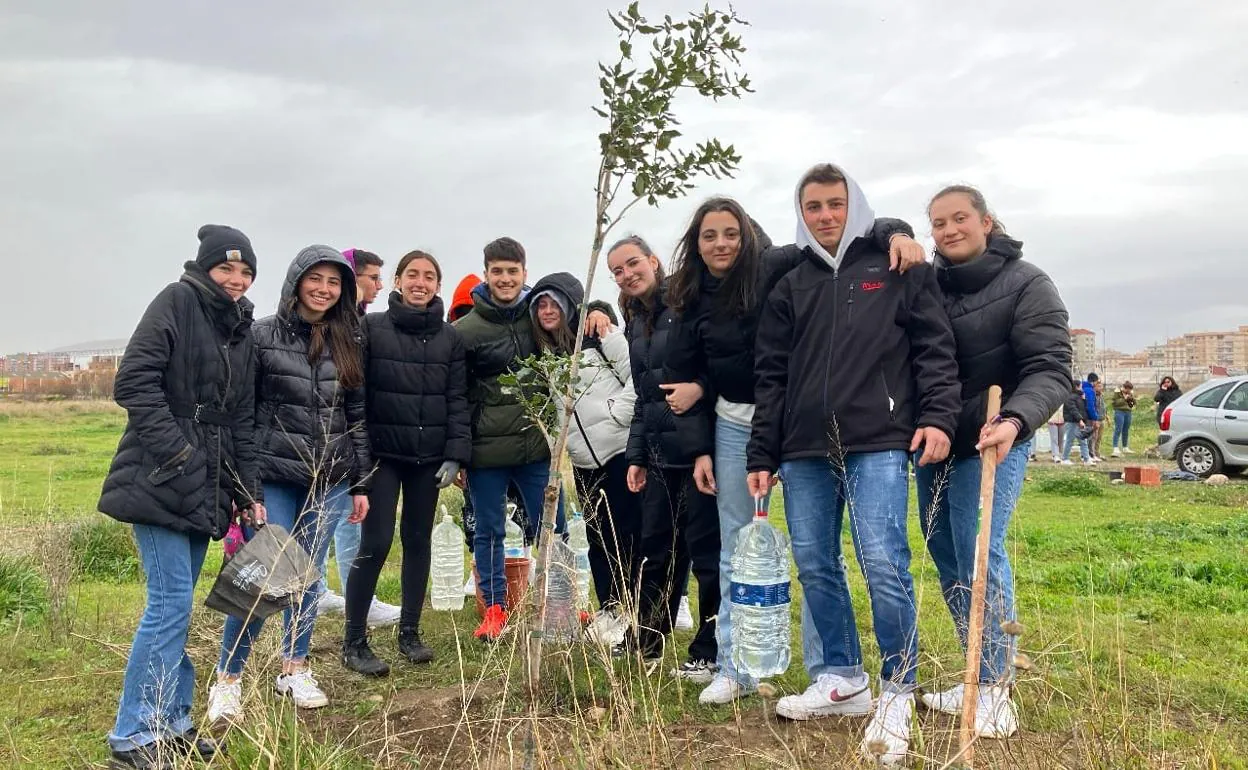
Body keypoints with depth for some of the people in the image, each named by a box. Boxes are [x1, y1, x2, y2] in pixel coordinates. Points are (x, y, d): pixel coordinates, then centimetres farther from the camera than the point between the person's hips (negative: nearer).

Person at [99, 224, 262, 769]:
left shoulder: (241, 331, 16)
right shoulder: (177, 301, -5)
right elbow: (134, 381, -14)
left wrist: (250, 492, 11)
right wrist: (176, 452, -17)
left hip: (204, 489, 7)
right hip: (160, 482, -7)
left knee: (176, 606, 11)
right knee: (171, 605, -9)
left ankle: (171, 723, 20)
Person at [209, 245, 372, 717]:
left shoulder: (348, 344, 8)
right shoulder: (262, 336, -4)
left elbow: (357, 416, 11)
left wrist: (361, 484, 9)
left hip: (330, 480, 4)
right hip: (272, 478, -4)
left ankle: (295, 670, 28)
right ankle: (227, 679, 14)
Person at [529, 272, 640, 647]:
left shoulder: (601, 335, -5)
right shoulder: (545, 352, 14)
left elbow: (638, 376, -10)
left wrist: (618, 413, -13)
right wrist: (564, 439, 10)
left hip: (621, 449, -6)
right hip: (584, 458, 6)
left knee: (629, 532, -2)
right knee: (599, 536, 12)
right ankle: (609, 611, 23)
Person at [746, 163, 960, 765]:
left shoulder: (898, 270, 8)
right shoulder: (790, 287, 17)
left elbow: (934, 347, 3)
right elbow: (771, 378, 14)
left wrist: (938, 416, -11)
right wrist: (762, 456, 10)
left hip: (879, 446, -4)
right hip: (805, 453, 4)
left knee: (884, 565, -12)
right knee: (815, 567, 7)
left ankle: (897, 692, 5)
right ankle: (841, 680, 23)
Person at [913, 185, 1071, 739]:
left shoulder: (1026, 284, -8)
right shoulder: (927, 282, 5)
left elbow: (1050, 369, -16)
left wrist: (1015, 421, -34)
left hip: (992, 440, -6)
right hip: (932, 441, 6)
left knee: (979, 555, -12)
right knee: (945, 556, 10)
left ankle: (995, 690, 0)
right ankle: (982, 676, 24)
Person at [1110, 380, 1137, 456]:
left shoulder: (1131, 393, 11)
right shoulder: (1117, 392, -7)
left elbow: (1134, 403, 13)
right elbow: (1113, 402, -14)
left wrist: (1132, 398, -7)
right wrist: (1124, 399, -17)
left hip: (1128, 412, 6)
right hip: (1119, 412, -6)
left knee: (1126, 431, 13)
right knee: (1118, 430, -12)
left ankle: (1125, 448, 23)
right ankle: (1115, 449, -17)